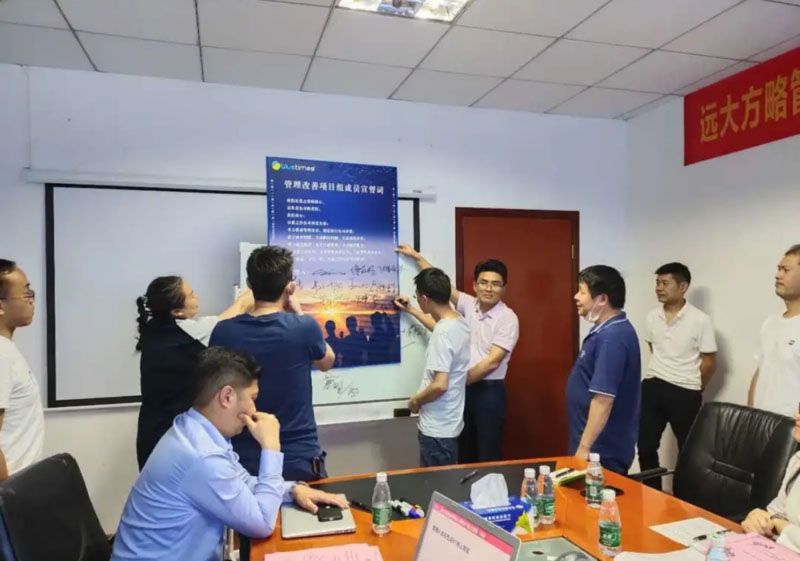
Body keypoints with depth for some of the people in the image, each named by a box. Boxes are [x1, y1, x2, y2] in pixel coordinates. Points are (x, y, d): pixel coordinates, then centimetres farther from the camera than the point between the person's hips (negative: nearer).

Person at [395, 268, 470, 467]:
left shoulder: (443, 333, -25)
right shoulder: (459, 323, 3)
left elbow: (440, 385, -29)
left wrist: (416, 400, -10)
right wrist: (411, 311, 34)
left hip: (437, 429, -9)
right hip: (448, 424, 9)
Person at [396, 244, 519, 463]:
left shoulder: (508, 319, -12)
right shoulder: (469, 305, 3)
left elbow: (492, 362, -17)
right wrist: (417, 257, 14)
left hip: (489, 392, -5)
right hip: (464, 389, 5)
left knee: (488, 456, 4)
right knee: (463, 452, 15)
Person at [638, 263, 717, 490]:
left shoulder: (700, 320, -11)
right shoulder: (652, 317, 3)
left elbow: (709, 362, -5)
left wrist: (693, 389, 5)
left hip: (685, 392, -4)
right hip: (653, 387, 4)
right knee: (645, 446, 8)